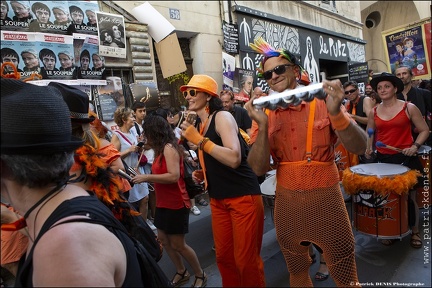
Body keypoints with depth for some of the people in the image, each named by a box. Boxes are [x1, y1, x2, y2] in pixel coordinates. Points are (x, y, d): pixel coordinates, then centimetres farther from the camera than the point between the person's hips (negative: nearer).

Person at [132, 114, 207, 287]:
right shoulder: (161, 149, 9)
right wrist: (145, 177, -2)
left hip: (176, 204, -9)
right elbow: (161, 174, 7)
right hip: (163, 203, 9)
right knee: (164, 240, 15)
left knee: (178, 244, 2)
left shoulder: (169, 147, -18)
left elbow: (174, 176, -28)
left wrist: (147, 177, -24)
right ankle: (181, 272, 32)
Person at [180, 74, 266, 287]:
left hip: (243, 196, -8)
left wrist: (198, 140, -22)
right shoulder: (201, 125, 11)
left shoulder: (222, 117, -12)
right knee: (223, 256, 16)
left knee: (246, 259, 1)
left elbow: (234, 158, -27)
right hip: (218, 199, 8)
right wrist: (202, 174, 6)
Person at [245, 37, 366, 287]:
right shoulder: (265, 115, -3)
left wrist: (336, 113, -32)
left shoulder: (322, 104, -7)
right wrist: (262, 125, -24)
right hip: (287, 202, 2)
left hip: (325, 199, -2)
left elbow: (359, 147, -15)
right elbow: (259, 169, -11)